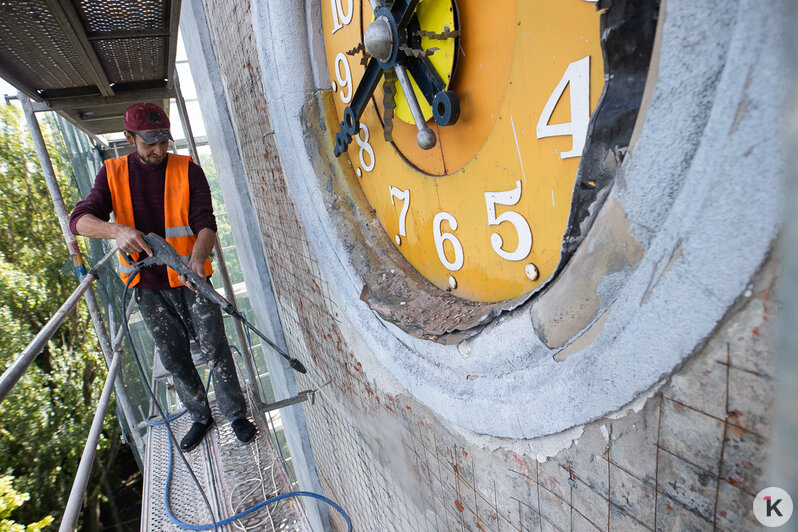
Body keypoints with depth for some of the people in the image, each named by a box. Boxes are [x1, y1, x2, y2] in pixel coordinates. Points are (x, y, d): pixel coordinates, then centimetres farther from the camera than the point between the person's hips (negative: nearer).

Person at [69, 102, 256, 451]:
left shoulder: (188, 170, -3)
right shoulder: (112, 173, 3)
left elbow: (205, 222, -12)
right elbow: (80, 220, -9)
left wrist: (198, 257, -33)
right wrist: (117, 230, -32)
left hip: (190, 280, -3)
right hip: (148, 285, 3)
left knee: (215, 351, 0)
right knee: (174, 360, 13)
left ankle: (236, 415, 18)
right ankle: (200, 418, 32)